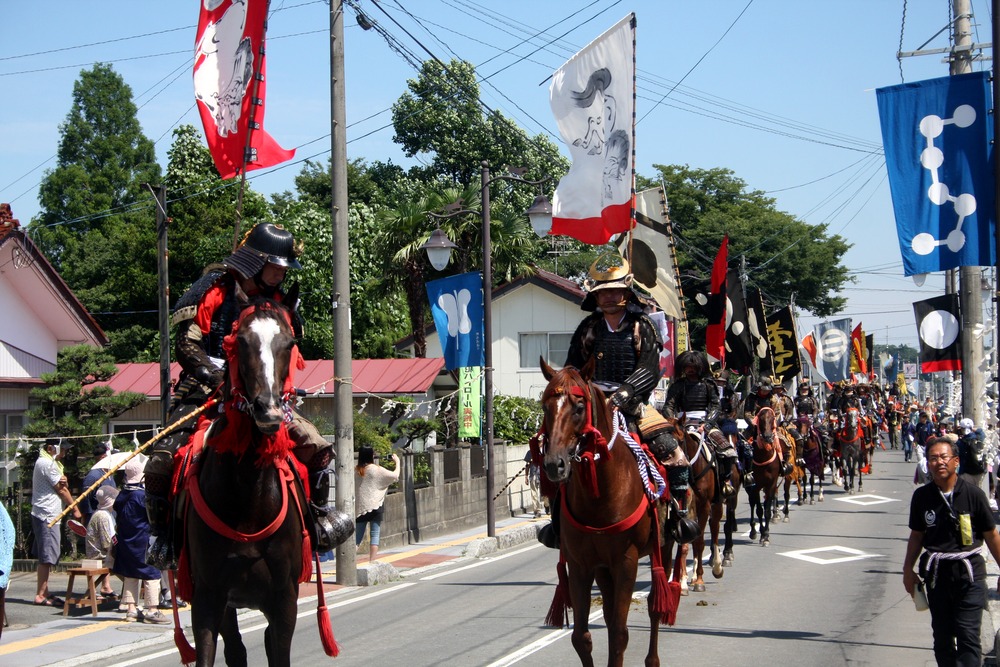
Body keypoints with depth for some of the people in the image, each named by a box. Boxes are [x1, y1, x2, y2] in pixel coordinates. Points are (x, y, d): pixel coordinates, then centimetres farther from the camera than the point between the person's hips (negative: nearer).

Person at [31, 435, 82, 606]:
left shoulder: (52, 463, 18)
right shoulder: (47, 464, -12)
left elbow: (63, 486, 12)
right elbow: (61, 490, -10)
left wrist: (64, 481, -12)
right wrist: (76, 510, -2)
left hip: (47, 516, 10)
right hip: (47, 516, -10)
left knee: (46, 557, 12)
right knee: (47, 557, -9)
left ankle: (44, 592, 16)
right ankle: (40, 595, -8)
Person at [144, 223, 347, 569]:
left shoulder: (278, 302, 9)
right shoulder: (215, 290, -6)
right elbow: (187, 347, -11)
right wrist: (221, 379, -23)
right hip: (205, 392, -4)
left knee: (316, 446, -12)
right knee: (162, 461, -20)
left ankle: (316, 512, 13)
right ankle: (163, 534, 2)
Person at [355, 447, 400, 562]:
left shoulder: (356, 471, 2)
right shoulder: (377, 470, -7)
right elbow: (395, 475, -1)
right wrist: (397, 461, 13)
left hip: (359, 508, 3)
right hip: (375, 507, -3)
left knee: (357, 537, 7)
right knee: (374, 535, 3)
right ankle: (372, 562, -1)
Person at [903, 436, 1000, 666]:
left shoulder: (973, 494, -8)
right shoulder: (922, 496, 0)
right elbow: (916, 535, 11)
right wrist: (908, 569, 10)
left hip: (969, 571, -3)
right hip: (936, 572, 3)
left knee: (967, 634, -10)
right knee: (942, 635, 11)